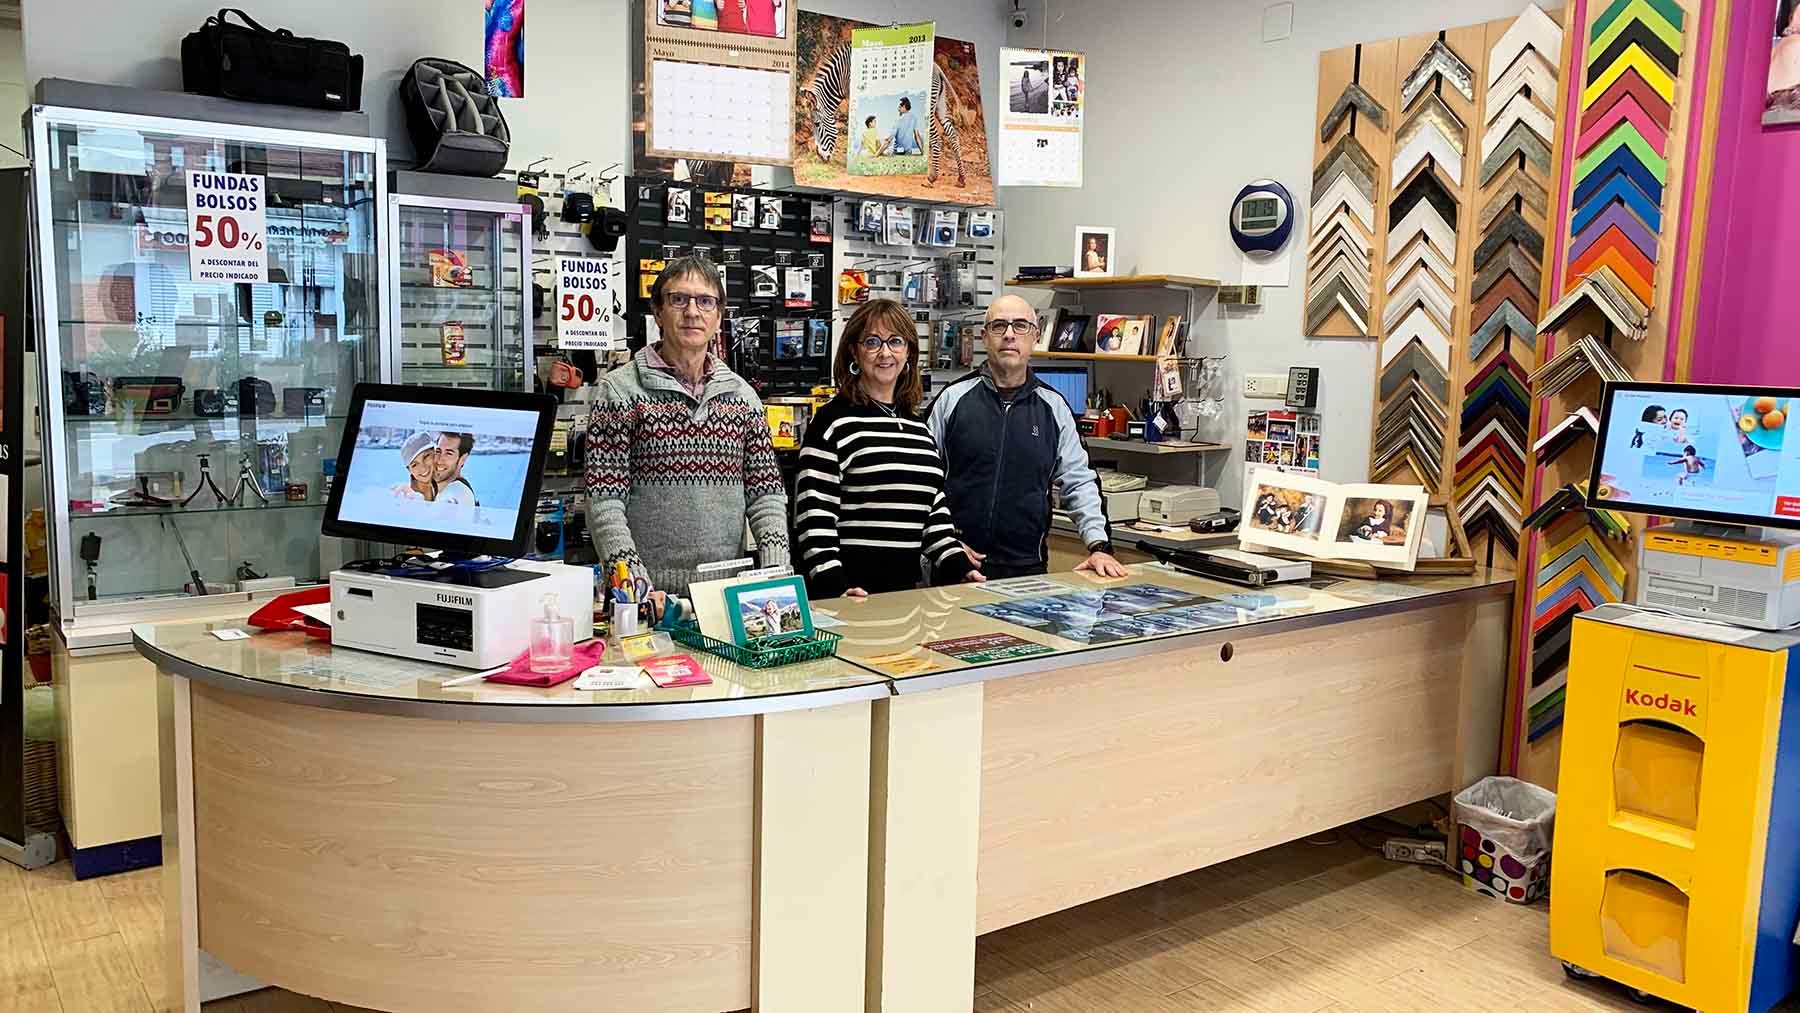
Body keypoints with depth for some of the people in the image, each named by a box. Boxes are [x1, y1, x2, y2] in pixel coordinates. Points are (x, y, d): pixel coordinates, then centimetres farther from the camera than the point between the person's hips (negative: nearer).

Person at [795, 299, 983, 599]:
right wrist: (834, 586, -21)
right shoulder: (833, 420, -7)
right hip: (850, 591, -6)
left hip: (906, 586, 6)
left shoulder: (918, 425, 13)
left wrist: (961, 568, 6)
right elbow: (814, 515, -12)